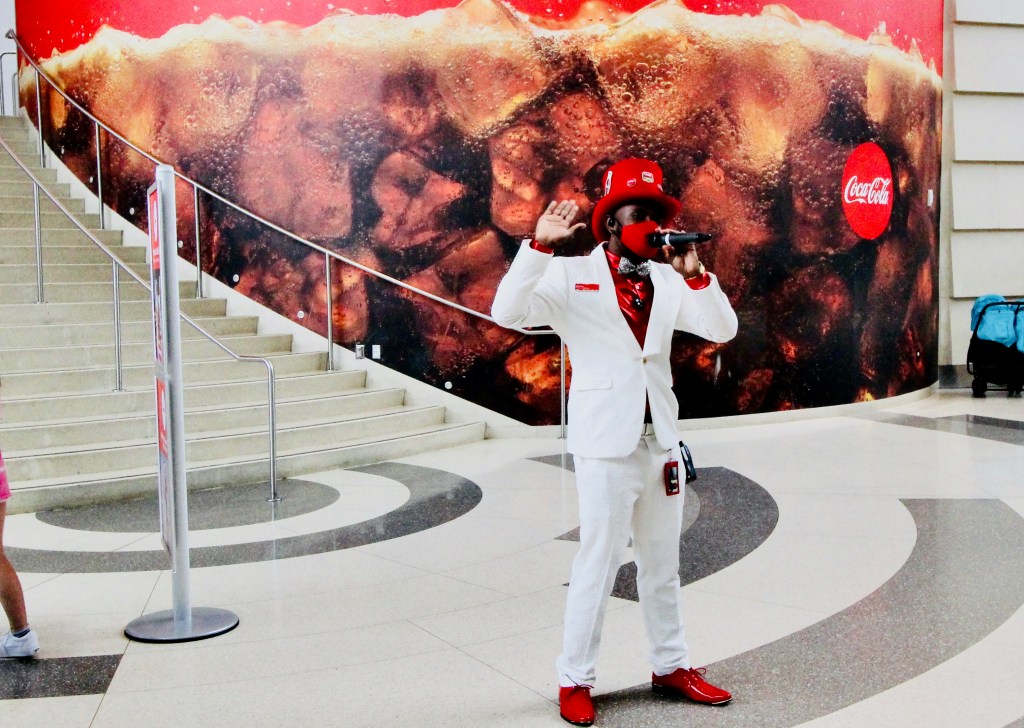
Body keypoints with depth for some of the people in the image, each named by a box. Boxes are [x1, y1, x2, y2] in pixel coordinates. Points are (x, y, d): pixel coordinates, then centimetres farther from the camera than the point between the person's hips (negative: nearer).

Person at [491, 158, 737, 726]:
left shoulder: (667, 281, 8)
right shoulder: (571, 276, -5)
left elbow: (723, 329, 0)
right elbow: (508, 313, -18)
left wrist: (694, 274, -12)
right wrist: (540, 246, -26)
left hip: (660, 440, 5)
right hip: (605, 444, -5)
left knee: (662, 563, 16)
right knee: (597, 563, 0)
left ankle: (671, 667, 30)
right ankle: (574, 681, 13)